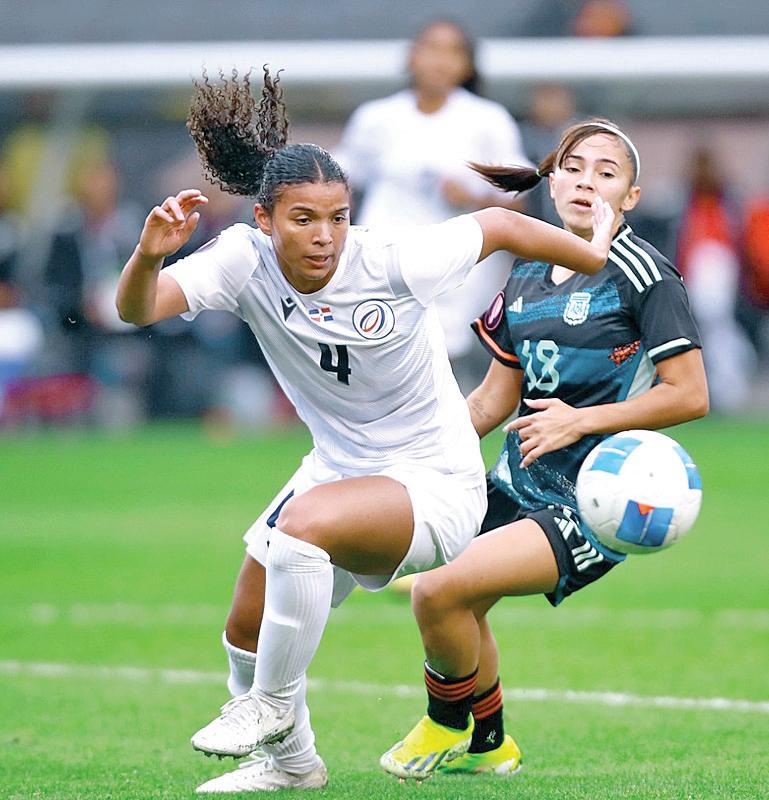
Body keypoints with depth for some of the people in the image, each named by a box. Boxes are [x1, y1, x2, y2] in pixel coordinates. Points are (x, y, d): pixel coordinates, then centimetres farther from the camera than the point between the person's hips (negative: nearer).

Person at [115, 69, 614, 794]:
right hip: (339, 471, 6)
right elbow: (137, 308, -26)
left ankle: (272, 702, -12)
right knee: (246, 630, 10)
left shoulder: (393, 261, -23)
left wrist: (596, 255, 1)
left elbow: (500, 225, -9)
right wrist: (149, 254, -47)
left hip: (436, 484, -6)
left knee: (305, 523, -33)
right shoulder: (245, 258, -15)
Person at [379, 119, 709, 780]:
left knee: (440, 591, -20)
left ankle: (446, 725, 9)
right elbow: (495, 398, 17)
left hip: (593, 504, -8)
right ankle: (488, 746, 44)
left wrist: (581, 420, -19)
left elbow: (690, 396, -16)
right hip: (518, 483, 8)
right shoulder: (528, 275, 9)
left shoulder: (640, 272, -13)